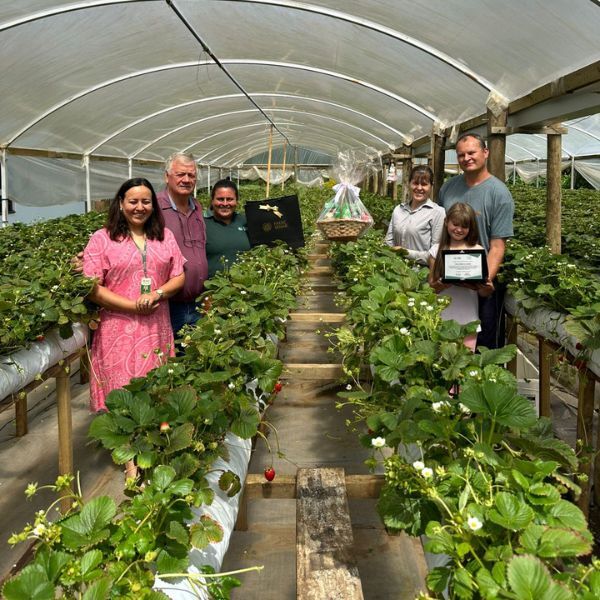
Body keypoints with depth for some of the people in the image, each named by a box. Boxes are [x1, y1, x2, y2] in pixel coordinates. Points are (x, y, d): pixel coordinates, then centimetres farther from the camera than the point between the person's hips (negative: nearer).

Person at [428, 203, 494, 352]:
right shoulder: (437, 250, 3)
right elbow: (431, 286, 3)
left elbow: (483, 293, 3)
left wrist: (487, 288, -19)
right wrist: (441, 284, -18)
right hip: (442, 319, 1)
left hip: (468, 321, -1)